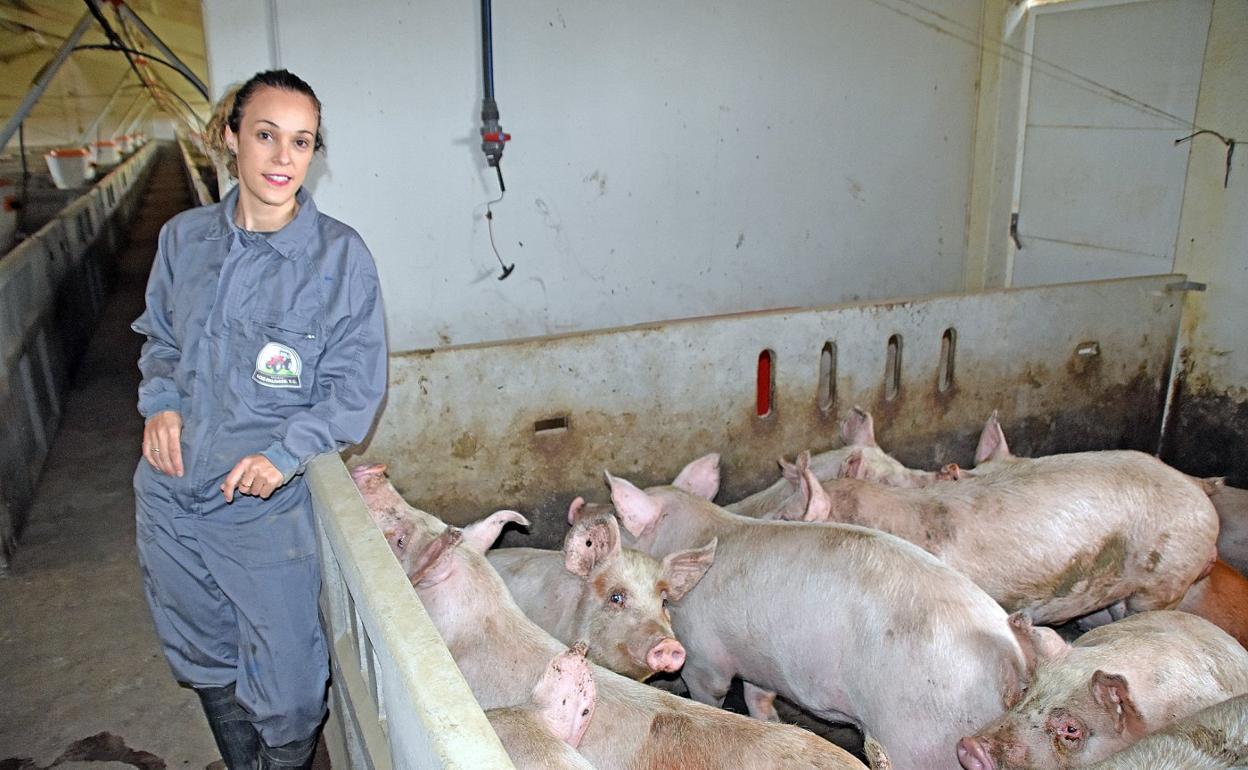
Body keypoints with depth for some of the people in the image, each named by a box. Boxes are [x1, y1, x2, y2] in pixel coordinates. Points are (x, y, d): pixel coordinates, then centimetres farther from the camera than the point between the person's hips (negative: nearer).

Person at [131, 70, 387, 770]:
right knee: (206, 665, 23)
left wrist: (285, 453, -20)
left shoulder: (341, 256, -11)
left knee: (288, 693, 5)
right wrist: (160, 403, -2)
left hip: (269, 509, -4)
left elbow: (356, 387, -8)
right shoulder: (184, 237, 2)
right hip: (170, 499, 5)